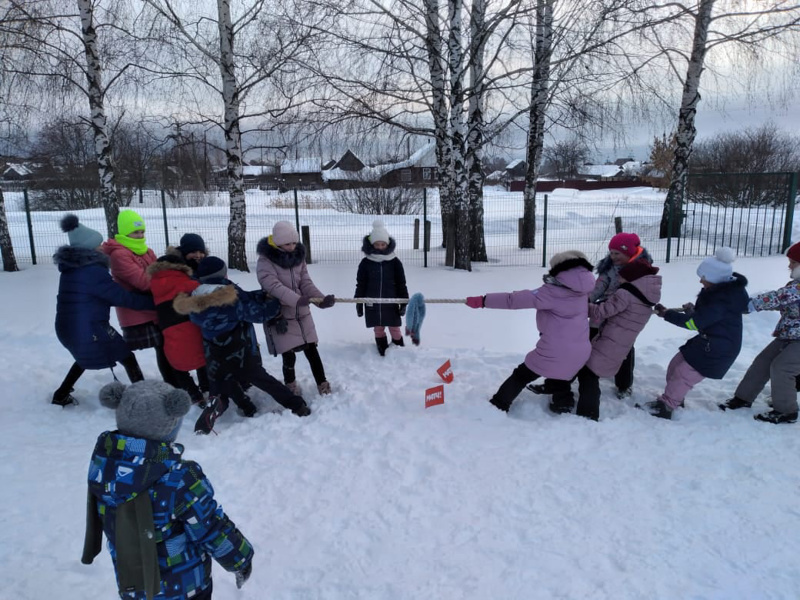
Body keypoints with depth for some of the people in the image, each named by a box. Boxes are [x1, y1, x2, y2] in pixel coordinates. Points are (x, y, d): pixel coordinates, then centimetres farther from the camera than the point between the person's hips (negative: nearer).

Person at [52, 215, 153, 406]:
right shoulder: (92, 270, -20)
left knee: (86, 354, 36)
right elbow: (121, 296, -20)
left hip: (66, 327, 9)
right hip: (89, 329, -9)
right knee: (127, 358, 4)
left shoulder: (70, 267, 9)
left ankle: (61, 395, 42)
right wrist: (154, 300, -15)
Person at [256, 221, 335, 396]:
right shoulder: (265, 260, -13)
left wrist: (321, 298, -19)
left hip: (301, 312, 4)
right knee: (289, 355, -3)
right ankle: (291, 385, 23)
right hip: (279, 314, -4)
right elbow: (273, 286, -26)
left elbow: (306, 282, 0)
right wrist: (297, 300, -41)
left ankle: (323, 384, 21)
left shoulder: (298, 256, 4)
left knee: (311, 350, 7)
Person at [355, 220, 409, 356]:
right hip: (373, 304, 1)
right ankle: (383, 355, 24)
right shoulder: (365, 263, -1)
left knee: (395, 329, 6)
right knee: (378, 330, 11)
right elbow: (360, 285, 4)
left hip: (391, 303, -1)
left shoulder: (394, 262, -2)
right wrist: (358, 303, 3)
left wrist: (404, 302, -1)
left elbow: (401, 284, 2)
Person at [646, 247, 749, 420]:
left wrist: (667, 314, -18)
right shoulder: (723, 288, 0)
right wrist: (694, 309, 1)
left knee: (683, 374, -4)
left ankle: (665, 407, 10)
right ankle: (674, 399, 29)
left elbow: (695, 322, -26)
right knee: (675, 365, 13)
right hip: (707, 341, 10)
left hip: (718, 349, -10)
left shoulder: (723, 299, -30)